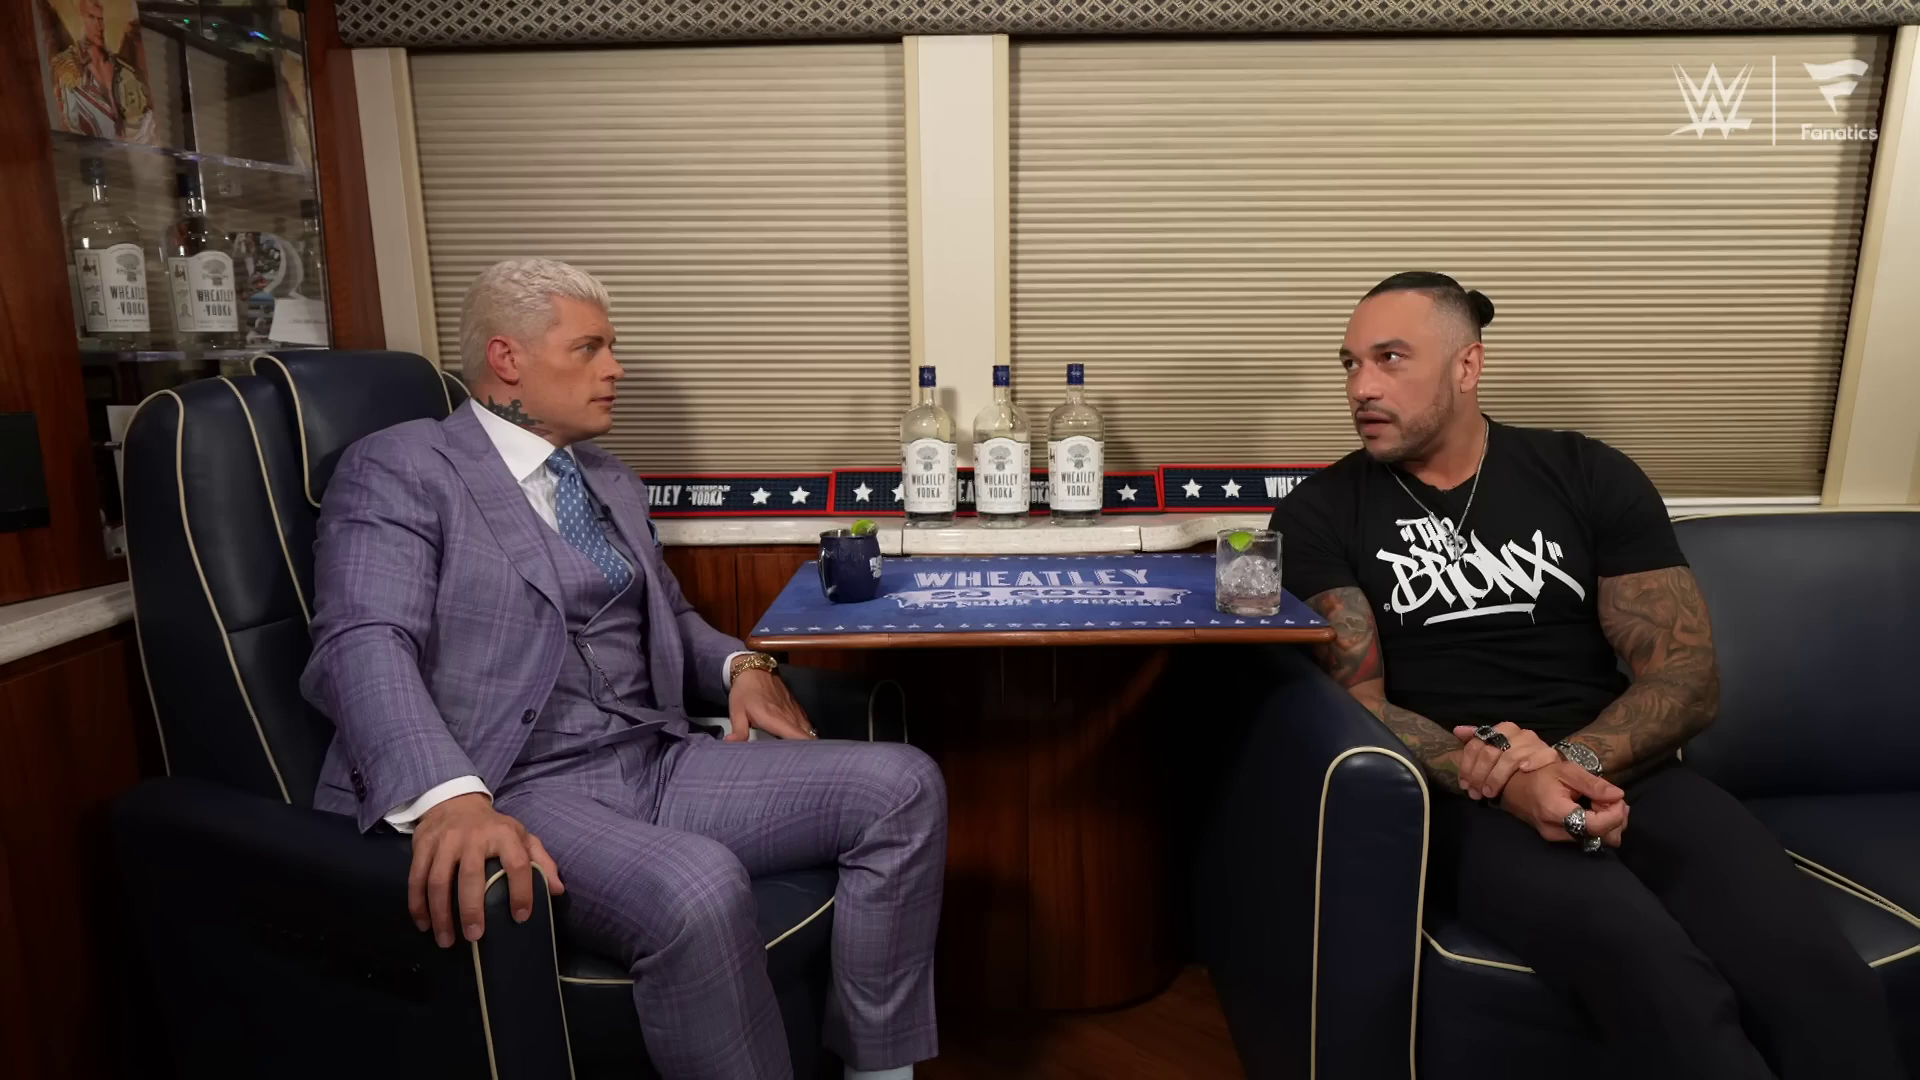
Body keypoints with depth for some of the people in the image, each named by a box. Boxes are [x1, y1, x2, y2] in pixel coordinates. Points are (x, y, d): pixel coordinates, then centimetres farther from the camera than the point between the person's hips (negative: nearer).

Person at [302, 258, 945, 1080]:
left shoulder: (614, 484, 22)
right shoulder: (398, 468, -2)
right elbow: (364, 646, -16)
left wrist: (741, 665, 6)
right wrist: (451, 797, -36)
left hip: (656, 762, 7)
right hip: (517, 790, -7)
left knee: (903, 784, -10)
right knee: (696, 889, -38)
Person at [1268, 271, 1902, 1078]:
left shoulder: (1589, 476, 9)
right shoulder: (1322, 514, 4)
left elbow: (1687, 677, 4)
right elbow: (1356, 701, -4)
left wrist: (1573, 762, -16)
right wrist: (1505, 778, -22)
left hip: (1623, 771, 3)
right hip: (1457, 795, -2)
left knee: (1818, 980, -26)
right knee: (1654, 972, -32)